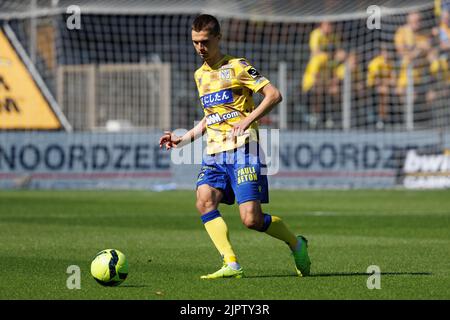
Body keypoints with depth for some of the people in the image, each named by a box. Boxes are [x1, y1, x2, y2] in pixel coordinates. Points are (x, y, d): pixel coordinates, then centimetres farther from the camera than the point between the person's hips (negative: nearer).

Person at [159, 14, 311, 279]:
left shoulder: (236, 67, -3)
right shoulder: (200, 75, 19)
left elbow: (274, 95, -8)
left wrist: (248, 119, -19)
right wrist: (184, 139, 21)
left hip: (242, 150, -7)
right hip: (215, 152, 7)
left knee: (252, 219, -13)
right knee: (204, 201, -21)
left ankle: (296, 244, 14)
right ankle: (231, 265, -23)